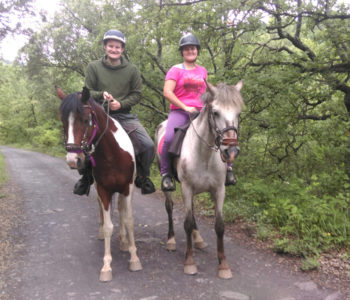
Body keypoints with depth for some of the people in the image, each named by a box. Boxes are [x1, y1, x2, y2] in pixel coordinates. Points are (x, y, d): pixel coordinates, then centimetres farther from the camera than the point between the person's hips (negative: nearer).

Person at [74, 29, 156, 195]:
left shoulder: (132, 69, 6)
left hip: (125, 116, 0)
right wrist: (101, 94, -16)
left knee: (148, 146, -16)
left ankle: (142, 176, 14)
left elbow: (136, 94, 5)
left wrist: (121, 104, -13)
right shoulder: (93, 67, 4)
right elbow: (87, 92, 5)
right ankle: (86, 176, 16)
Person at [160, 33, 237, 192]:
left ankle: (227, 168, 5)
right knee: (168, 138, -29)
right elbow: (167, 92, -8)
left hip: (200, 112, 4)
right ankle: (166, 173, -9)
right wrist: (185, 107, -14)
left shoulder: (202, 71, 18)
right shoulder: (176, 70, 4)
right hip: (179, 111, -4)